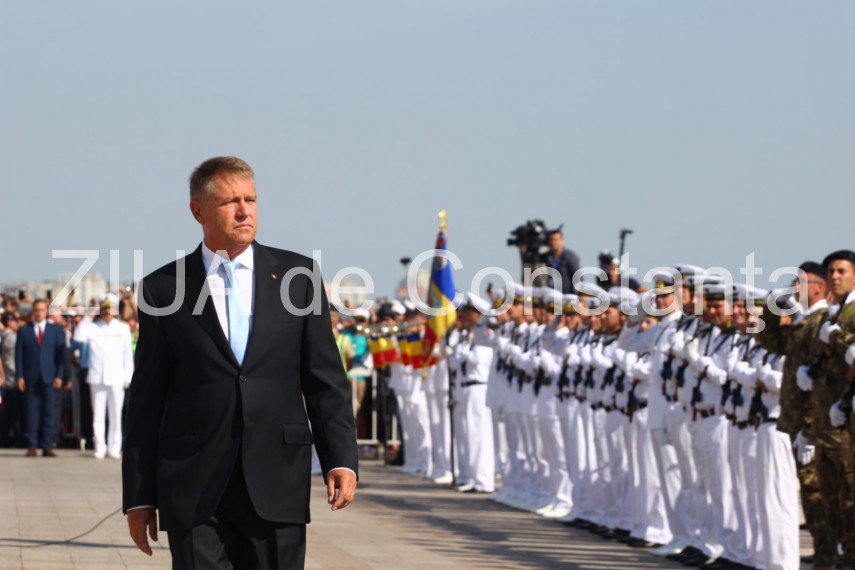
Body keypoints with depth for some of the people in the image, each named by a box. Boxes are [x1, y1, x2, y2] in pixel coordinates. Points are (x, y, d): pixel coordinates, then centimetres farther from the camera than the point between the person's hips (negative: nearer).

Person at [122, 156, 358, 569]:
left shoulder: (297, 275, 8)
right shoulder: (162, 289, 5)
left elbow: (326, 380, 8)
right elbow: (146, 399, 6)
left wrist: (341, 458, -4)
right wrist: (139, 496, 3)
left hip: (277, 488, 1)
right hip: (195, 493, -1)